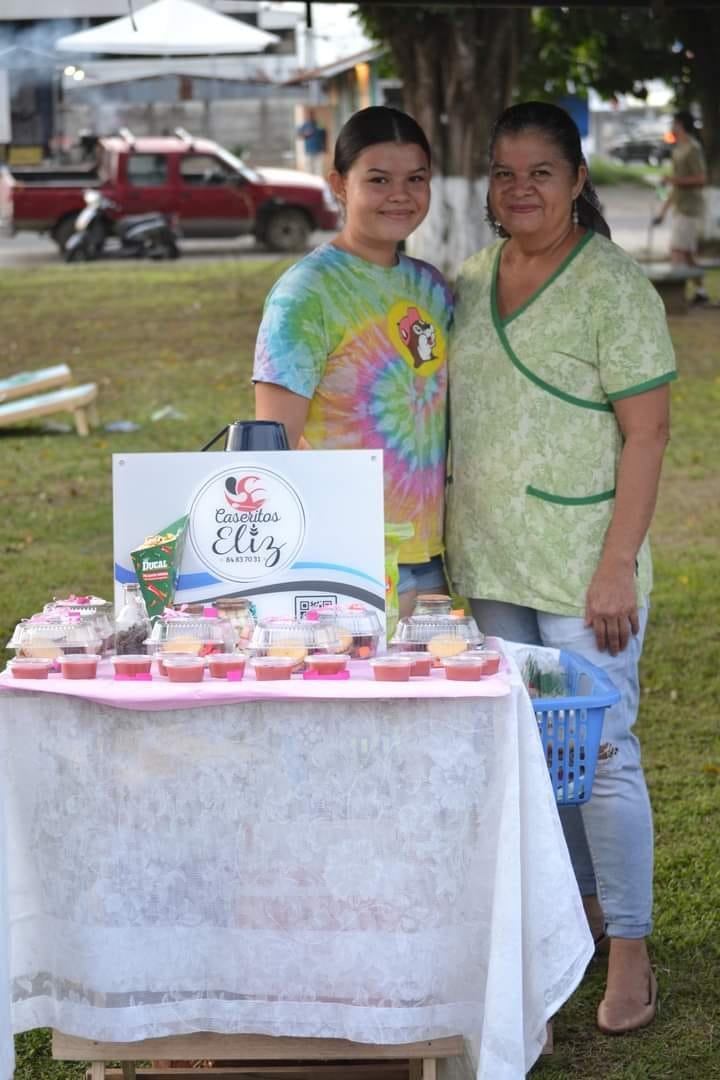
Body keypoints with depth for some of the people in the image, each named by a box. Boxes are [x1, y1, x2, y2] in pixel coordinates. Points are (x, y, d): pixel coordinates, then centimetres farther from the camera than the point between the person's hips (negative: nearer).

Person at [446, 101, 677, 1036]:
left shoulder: (613, 287, -10)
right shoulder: (470, 281, 10)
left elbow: (647, 433, -12)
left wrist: (618, 567, -18)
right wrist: (454, 544, 13)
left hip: (581, 565, -6)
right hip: (492, 568, 7)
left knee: (600, 752, -3)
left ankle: (630, 956, 7)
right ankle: (583, 903, 31)